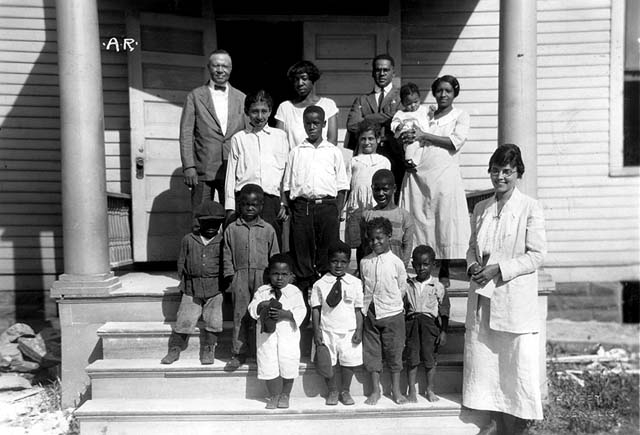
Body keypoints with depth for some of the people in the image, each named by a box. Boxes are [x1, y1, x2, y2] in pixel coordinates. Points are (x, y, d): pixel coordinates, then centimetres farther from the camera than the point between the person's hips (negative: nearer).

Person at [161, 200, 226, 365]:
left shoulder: (222, 242, 1)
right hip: (191, 289, 1)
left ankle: (207, 350, 14)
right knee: (184, 320, 1)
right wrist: (184, 282, 10)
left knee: (213, 321, -4)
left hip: (215, 289, -1)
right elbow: (181, 263, 13)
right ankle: (175, 349, 17)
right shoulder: (188, 240, 5)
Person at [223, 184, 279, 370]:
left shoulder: (268, 229, 6)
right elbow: (227, 255, 8)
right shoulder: (232, 229, 6)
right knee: (240, 315, 4)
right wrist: (231, 276, 1)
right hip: (240, 276, 0)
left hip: (262, 276, 0)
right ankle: (239, 353, 14)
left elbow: (275, 256, 9)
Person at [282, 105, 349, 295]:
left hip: (328, 205, -1)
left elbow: (342, 186, 8)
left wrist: (338, 212, -2)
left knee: (328, 252, -1)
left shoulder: (334, 152, 11)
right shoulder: (296, 153, 13)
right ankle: (304, 289, 12)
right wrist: (293, 209, 1)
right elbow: (287, 185, 12)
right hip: (302, 206, 1)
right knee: (301, 251, 2)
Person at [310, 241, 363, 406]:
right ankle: (332, 391, 25)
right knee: (329, 362, 5)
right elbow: (315, 309, -1)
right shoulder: (320, 284, -3)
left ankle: (345, 391, 25)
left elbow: (358, 309, 2)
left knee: (349, 361, 6)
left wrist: (359, 330, -2)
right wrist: (316, 331, -5)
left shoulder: (355, 283, 0)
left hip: (349, 331, 1)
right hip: (327, 331, -1)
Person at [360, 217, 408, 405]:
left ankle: (396, 390, 22)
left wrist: (391, 303, -2)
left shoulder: (396, 262, -4)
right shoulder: (364, 262, 3)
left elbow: (402, 288, 3)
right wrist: (364, 305, 5)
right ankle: (375, 390, 21)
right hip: (370, 314, 3)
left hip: (392, 313, -2)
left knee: (394, 351, 7)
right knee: (371, 352, 7)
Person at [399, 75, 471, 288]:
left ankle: (444, 273, 6)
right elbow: (410, 141, 20)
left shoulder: (460, 116, 10)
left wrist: (424, 136, -10)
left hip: (444, 176, -3)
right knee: (418, 221, -1)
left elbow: (456, 141, -7)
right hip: (418, 174, 3)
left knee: (445, 221, -3)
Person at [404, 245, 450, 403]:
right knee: (412, 358, 3)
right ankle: (412, 391, 16)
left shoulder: (438, 287, 1)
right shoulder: (408, 285, 5)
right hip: (411, 323, 1)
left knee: (429, 359, 5)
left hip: (430, 323, -1)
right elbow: (403, 308, 10)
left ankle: (430, 390, 22)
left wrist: (443, 331, -2)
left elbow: (444, 312, 3)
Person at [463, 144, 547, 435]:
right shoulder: (480, 209, 10)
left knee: (516, 362, 2)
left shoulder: (530, 209, -5)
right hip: (483, 297, 5)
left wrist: (499, 268, -17)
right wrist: (473, 265, -4)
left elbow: (536, 256, -9)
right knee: (483, 357, 10)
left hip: (515, 299, -5)